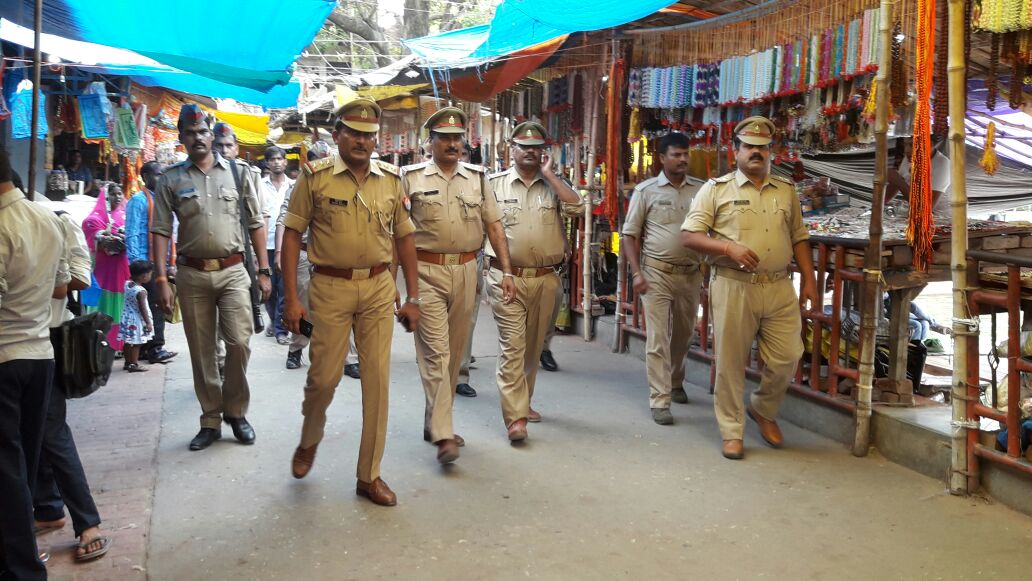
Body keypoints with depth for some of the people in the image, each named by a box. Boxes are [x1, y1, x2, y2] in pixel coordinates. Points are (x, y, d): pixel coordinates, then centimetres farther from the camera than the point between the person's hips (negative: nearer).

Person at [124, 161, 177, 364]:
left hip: (162, 263, 8)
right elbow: (132, 234, -12)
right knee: (152, 305, -6)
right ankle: (154, 348, -1)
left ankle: (150, 347, 16)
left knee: (159, 305, 9)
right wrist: (137, 263, -18)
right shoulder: (139, 200, -7)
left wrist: (171, 263, 16)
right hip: (147, 263, -8)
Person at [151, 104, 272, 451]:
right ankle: (211, 421, 20)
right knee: (201, 351, 7)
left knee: (239, 342, -8)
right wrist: (161, 280, -5)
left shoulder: (236, 172, 6)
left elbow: (255, 224, 7)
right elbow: (161, 232, 2)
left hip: (232, 270, 0)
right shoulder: (171, 180, 4)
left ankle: (236, 411, 14)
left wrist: (264, 270, 3)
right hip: (192, 274, 1)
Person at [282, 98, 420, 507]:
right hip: (330, 287, -3)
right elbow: (292, 235, -2)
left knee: (377, 380, 3)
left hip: (378, 288, 3)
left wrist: (413, 297, 9)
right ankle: (309, 440, 37)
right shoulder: (315, 177, -2)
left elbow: (404, 238, 12)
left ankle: (369, 475, 16)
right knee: (324, 376, 3)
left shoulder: (390, 180, 7)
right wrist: (291, 299, -8)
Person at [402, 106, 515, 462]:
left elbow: (493, 226, 12)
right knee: (435, 352, -9)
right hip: (427, 272, -4)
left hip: (465, 272, 4)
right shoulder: (411, 178, 1)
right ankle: (443, 436, -11)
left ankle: (434, 422, 26)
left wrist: (507, 271, 6)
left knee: (454, 352, 11)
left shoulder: (477, 179, 11)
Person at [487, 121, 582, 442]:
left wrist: (548, 174, -8)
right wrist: (499, 269, -4)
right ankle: (515, 416, -9)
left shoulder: (554, 184, 8)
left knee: (534, 345, 14)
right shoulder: (495, 184, 3)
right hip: (507, 278, -3)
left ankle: (522, 401, 32)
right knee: (512, 344, -9)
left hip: (545, 279, 3)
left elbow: (576, 207, -10)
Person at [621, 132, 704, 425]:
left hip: (690, 274, 3)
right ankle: (660, 401, -1)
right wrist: (636, 273, -8)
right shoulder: (646, 190, -1)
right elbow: (631, 234, 0)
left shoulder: (699, 191, 6)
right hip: (656, 272, -3)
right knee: (658, 338, -5)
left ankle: (675, 382, 39)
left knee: (683, 335, 17)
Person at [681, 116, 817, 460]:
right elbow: (688, 236, -4)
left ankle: (764, 410, 32)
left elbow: (799, 238, 18)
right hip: (733, 287, -3)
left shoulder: (786, 190, 15)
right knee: (731, 363, 3)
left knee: (786, 359, 5)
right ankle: (732, 432, 17)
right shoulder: (717, 189, 1)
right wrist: (729, 247, -16)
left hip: (779, 287, 4)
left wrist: (809, 280, 11)